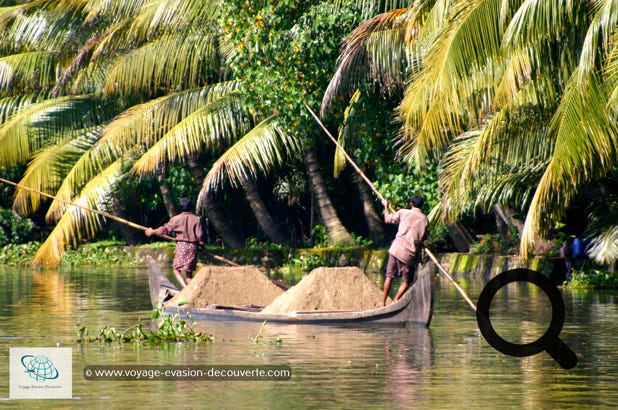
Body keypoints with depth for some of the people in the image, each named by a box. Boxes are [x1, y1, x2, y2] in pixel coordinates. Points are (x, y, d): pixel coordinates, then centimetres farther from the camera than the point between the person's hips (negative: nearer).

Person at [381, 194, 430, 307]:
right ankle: (395, 301, -4)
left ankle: (383, 302, 14)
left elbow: (387, 219, 14)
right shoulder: (424, 219, 2)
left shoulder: (403, 213, 1)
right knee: (406, 281, 11)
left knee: (389, 276, 13)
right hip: (410, 254, -1)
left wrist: (386, 206, 30)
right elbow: (425, 237, 11)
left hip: (396, 249, 1)